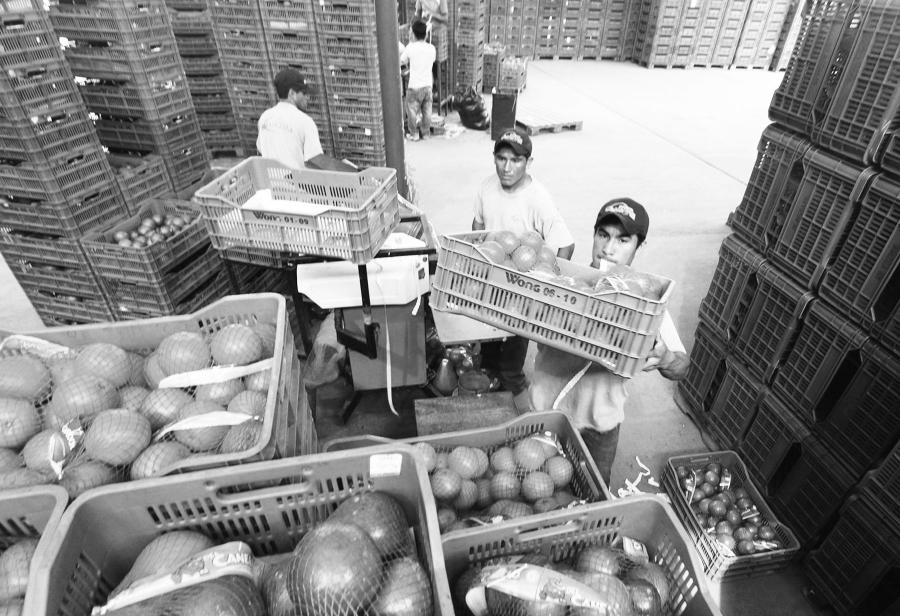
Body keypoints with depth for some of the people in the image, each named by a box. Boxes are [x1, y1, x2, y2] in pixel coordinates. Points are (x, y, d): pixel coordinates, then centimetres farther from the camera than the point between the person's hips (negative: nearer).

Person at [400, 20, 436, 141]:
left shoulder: (410, 47, -13)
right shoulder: (431, 48, -3)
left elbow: (401, 61, -2)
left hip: (414, 86, -3)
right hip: (428, 84, 4)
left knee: (412, 110, 10)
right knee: (427, 110, 15)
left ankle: (414, 134, 17)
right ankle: (426, 133, 24)